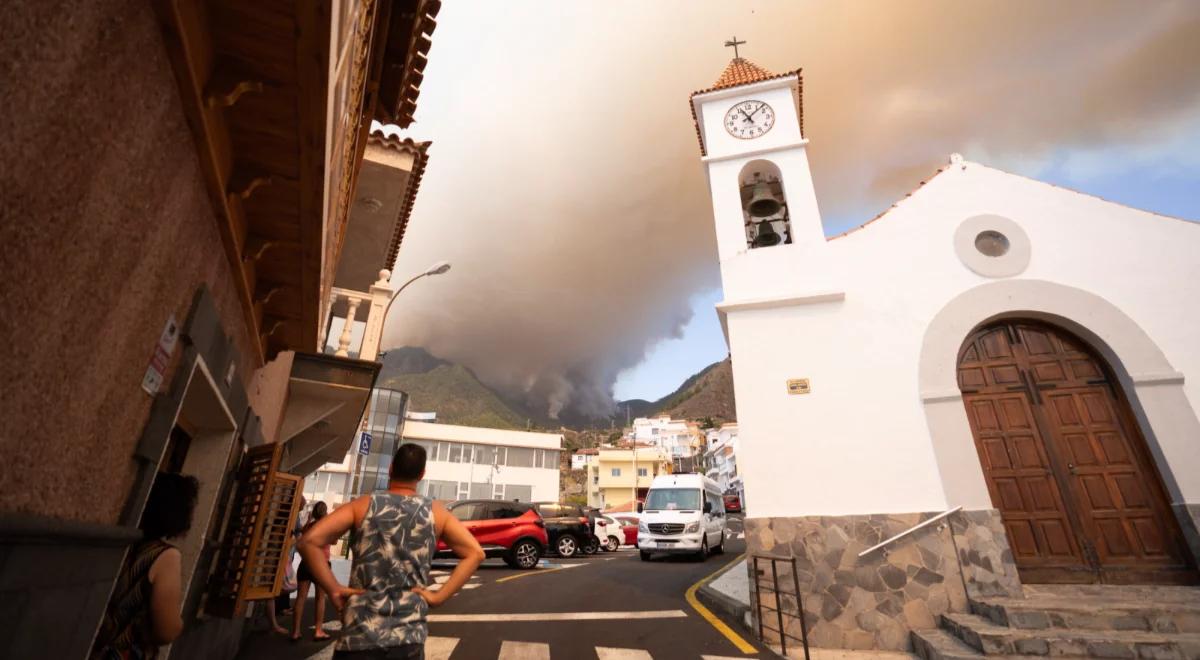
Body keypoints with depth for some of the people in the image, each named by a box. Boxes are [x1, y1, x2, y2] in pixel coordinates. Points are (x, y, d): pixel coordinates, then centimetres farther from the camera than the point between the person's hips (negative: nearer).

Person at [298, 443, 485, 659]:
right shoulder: (435, 512, 3)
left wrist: (334, 589, -4)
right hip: (408, 636, 1)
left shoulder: (364, 505, 0)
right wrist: (439, 596, 0)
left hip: (359, 632, -1)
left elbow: (309, 541, -9)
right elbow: (475, 553, 0)